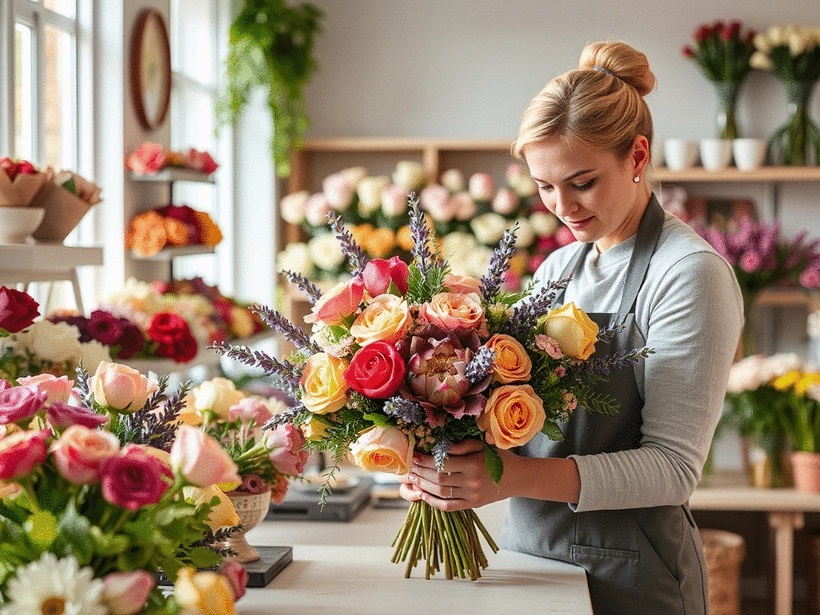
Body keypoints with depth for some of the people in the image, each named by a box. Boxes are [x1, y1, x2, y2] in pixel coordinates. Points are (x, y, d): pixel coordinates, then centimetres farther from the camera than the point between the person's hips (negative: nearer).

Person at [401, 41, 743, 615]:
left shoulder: (690, 272, -13)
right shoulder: (557, 268, 8)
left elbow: (672, 467, -20)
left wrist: (519, 476, -30)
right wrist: (442, 465, -10)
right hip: (532, 548, 6)